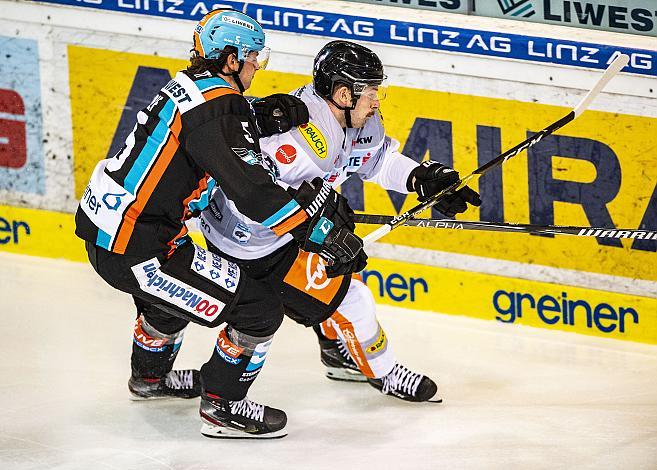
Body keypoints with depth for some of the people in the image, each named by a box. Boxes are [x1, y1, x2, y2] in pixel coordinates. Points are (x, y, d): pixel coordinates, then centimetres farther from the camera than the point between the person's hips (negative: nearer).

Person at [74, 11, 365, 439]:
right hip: (133, 251, -10)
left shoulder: (190, 83, 8)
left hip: (101, 223, 10)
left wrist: (262, 114, 5)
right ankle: (222, 407, 8)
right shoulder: (218, 107, -20)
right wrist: (322, 234, -26)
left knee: (176, 287, 40)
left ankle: (150, 375, 61)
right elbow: (251, 190, -28)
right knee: (259, 307, -6)